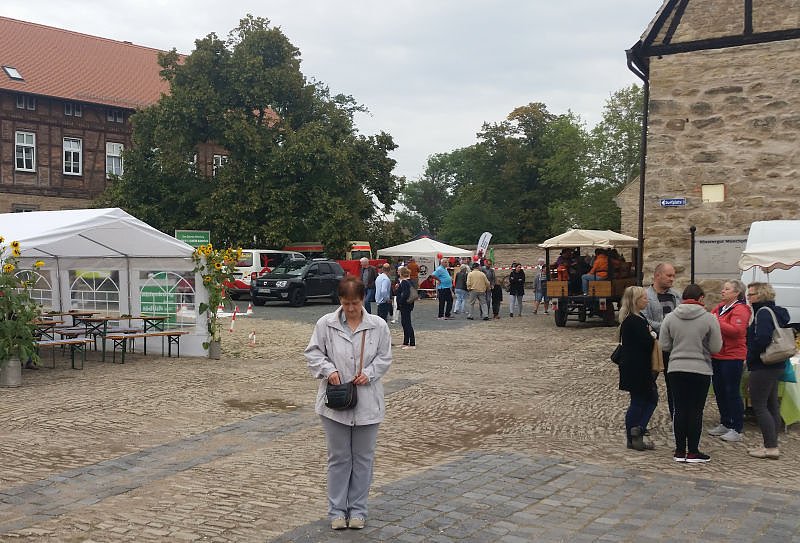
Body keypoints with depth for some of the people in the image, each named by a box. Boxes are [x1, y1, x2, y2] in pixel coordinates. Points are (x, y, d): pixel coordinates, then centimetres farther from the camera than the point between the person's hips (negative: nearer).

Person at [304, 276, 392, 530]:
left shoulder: (378, 325, -3)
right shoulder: (326, 323, -5)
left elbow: (385, 357, 2)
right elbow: (313, 352, 0)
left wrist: (368, 373, -14)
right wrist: (329, 369, -16)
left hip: (367, 403, 1)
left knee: (363, 457, 10)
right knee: (338, 457, 9)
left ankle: (357, 509, 23)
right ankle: (337, 510, 21)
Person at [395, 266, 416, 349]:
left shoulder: (404, 282, -17)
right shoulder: (410, 281, 12)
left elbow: (405, 294, -27)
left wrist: (401, 302, -16)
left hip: (404, 306, -10)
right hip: (409, 305, 10)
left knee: (407, 324, -6)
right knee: (404, 323, 17)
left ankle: (412, 344, -5)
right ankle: (405, 343, 24)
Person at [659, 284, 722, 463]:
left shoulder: (670, 318, -1)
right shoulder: (709, 318, -8)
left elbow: (664, 345, 0)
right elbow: (716, 348, -6)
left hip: (676, 369, 2)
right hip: (701, 370, -2)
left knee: (680, 410, 8)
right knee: (696, 411, 4)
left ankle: (680, 451, 14)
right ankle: (693, 452, 9)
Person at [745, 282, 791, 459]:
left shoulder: (763, 312, -17)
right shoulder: (776, 311, 14)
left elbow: (762, 338, -28)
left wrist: (751, 356, -14)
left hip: (762, 367, -10)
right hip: (775, 366, 10)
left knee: (759, 406, -6)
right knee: (772, 406, 14)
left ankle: (771, 447, -6)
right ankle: (772, 445, 20)